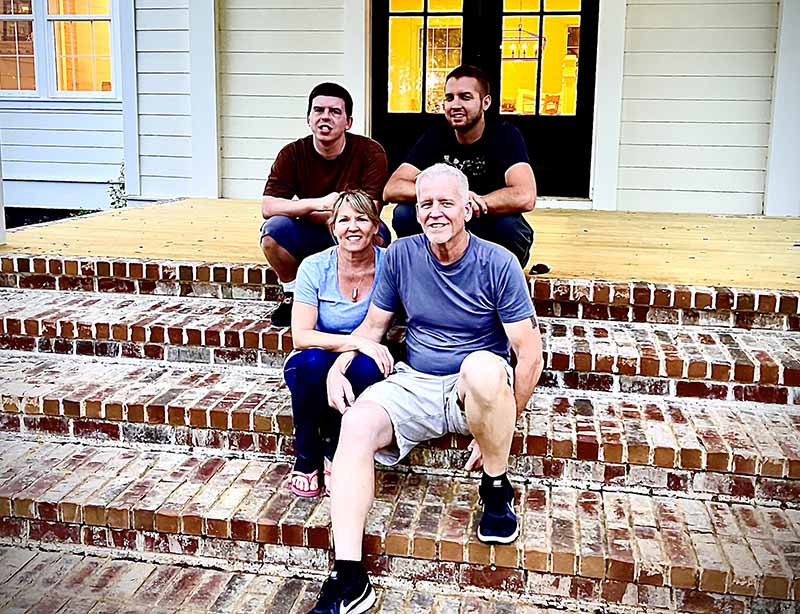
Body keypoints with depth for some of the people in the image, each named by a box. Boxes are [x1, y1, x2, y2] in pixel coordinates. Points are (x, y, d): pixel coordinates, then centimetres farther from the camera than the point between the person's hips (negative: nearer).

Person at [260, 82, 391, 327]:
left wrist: (298, 209, -21)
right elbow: (267, 207, -17)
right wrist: (318, 203, -33)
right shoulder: (292, 154, -7)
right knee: (273, 229, -26)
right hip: (308, 239, 2)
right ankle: (292, 295, -1)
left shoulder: (370, 152, -15)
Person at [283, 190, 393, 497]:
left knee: (366, 368, -34)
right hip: (314, 370, 0)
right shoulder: (315, 268, -11)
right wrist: (357, 341, -31)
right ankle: (305, 459, -11)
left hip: (358, 373, 1)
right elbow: (300, 336, -18)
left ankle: (335, 453, -8)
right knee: (312, 361, -34)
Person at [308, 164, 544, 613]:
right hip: (414, 383, 4)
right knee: (357, 425, -26)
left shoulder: (498, 264, -10)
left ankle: (497, 489, -12)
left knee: (483, 366, -39)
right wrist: (339, 368, -6)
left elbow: (530, 355, -11)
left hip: (478, 389, -3)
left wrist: (500, 428, -14)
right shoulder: (402, 255, 2)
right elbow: (373, 324, 12)